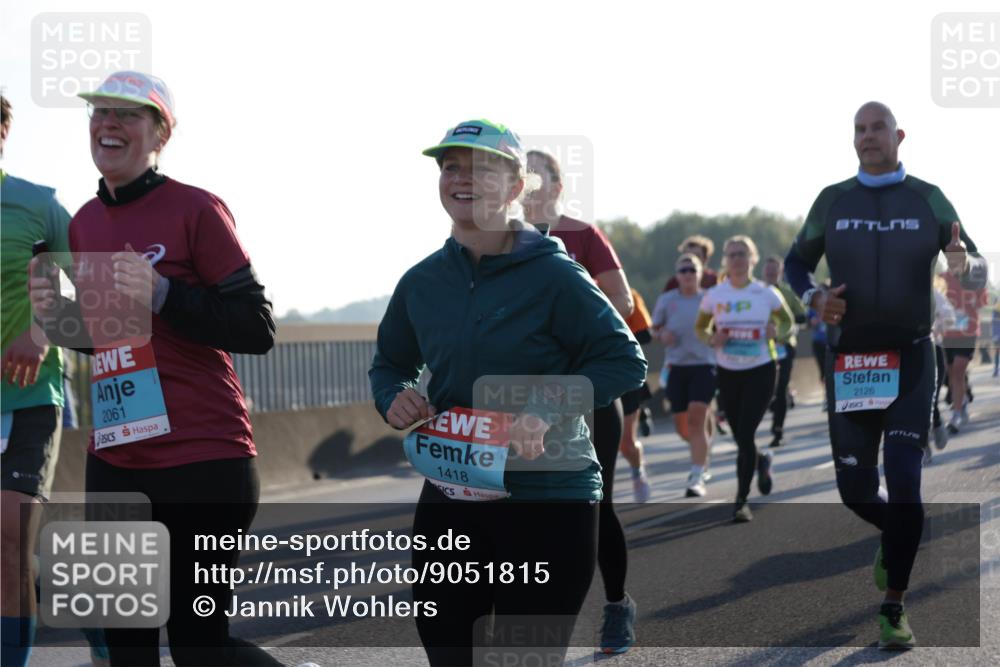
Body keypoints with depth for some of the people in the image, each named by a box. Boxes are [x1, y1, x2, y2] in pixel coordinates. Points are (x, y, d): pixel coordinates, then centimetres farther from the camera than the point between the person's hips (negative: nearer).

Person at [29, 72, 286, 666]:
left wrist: (161, 293, -21)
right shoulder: (85, 224, 11)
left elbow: (258, 330, -11)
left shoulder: (196, 210, -10)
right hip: (115, 464, 7)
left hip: (203, 462, -7)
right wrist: (58, 317, 2)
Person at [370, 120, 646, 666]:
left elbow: (625, 362, -11)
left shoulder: (553, 276, -10)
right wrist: (393, 396, -3)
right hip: (448, 502, 5)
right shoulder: (422, 282, 5)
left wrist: (547, 410, -23)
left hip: (548, 503, -5)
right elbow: (390, 362, 20)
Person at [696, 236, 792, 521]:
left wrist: (777, 333, -12)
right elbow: (700, 327, 12)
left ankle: (742, 499, -2)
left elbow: (787, 320, 10)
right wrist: (711, 339, -11)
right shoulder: (714, 295, -2)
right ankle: (762, 462, 47)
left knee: (745, 435, -13)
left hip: (761, 370, -3)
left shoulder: (766, 294, -5)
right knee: (740, 437, 11)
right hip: (727, 371, 3)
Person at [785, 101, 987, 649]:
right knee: (854, 490, 5)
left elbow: (978, 269, 4)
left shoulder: (929, 199, 1)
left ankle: (893, 609, 0)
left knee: (904, 481, -13)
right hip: (848, 362, 2)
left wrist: (964, 265, -21)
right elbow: (796, 261, 14)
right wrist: (813, 298, -7)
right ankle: (895, 535, 41)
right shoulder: (832, 201, 3)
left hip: (909, 359, -2)